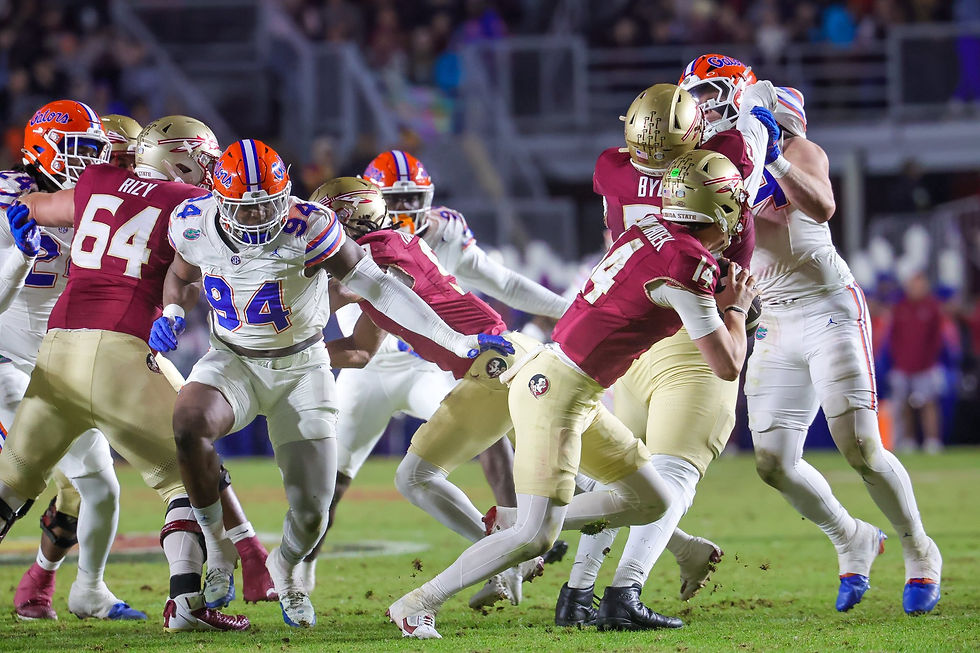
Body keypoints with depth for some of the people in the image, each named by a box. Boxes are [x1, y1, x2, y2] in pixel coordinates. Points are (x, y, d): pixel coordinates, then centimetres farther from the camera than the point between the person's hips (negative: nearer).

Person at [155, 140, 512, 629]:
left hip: (300, 367, -1)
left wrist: (457, 342, -24)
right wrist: (171, 314, -12)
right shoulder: (195, 226, -13)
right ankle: (217, 544, -10)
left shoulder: (307, 228, -25)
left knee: (312, 509, -5)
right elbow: (182, 277, 11)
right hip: (234, 362, 1)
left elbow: (378, 288, -21)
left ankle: (285, 567, 34)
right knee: (189, 423, -33)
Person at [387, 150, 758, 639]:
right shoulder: (688, 265, -19)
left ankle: (512, 524, 20)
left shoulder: (650, 231, 7)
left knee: (652, 502, 13)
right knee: (535, 538, -10)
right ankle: (417, 605, 0)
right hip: (557, 391, -9)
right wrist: (735, 309, 5)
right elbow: (726, 367, -13)